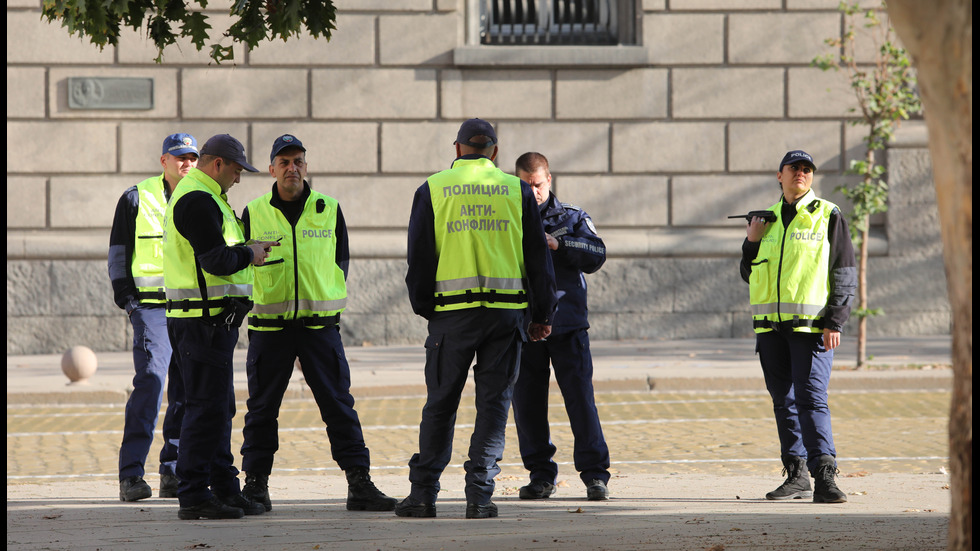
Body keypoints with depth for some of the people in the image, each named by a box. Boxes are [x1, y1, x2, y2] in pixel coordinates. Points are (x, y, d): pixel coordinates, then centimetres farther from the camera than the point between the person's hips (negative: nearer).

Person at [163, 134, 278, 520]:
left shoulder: (196, 196, 21)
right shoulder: (197, 201, -15)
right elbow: (217, 261, -22)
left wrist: (245, 250, 12)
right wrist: (249, 254, -6)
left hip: (211, 320, 11)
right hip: (204, 322, -11)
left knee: (218, 407, 14)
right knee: (207, 407, -9)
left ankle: (224, 489, 19)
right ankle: (193, 497, -7)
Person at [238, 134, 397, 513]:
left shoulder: (329, 210, 7)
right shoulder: (254, 214, 5)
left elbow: (341, 259, 15)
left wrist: (328, 297, 6)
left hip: (320, 325, 0)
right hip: (269, 326, 0)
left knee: (339, 404, -2)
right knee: (262, 407, 4)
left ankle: (359, 484, -1)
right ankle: (255, 484, 12)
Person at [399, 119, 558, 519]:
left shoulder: (432, 190, 4)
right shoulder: (516, 190, 6)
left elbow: (419, 258, 4)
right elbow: (537, 256, 7)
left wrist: (424, 308, 16)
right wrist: (542, 315, 13)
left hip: (452, 312, 0)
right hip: (507, 311, 0)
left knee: (440, 403, 8)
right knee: (493, 401, 4)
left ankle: (423, 491, 7)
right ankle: (479, 494, -2)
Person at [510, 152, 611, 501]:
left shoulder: (572, 218, 8)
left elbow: (596, 256, -5)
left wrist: (559, 245, -19)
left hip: (567, 324, -2)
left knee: (580, 396, -7)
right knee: (527, 403, 3)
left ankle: (595, 474, -2)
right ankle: (541, 475, 13)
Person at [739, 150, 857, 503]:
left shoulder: (828, 216, 2)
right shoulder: (767, 219, 16)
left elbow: (845, 275, -1)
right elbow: (749, 275, 20)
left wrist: (835, 321, -11)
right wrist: (752, 242, 2)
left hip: (812, 325, -5)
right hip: (771, 326, 5)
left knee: (812, 398, -15)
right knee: (784, 402, 7)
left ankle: (825, 477, -21)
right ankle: (797, 476, 14)